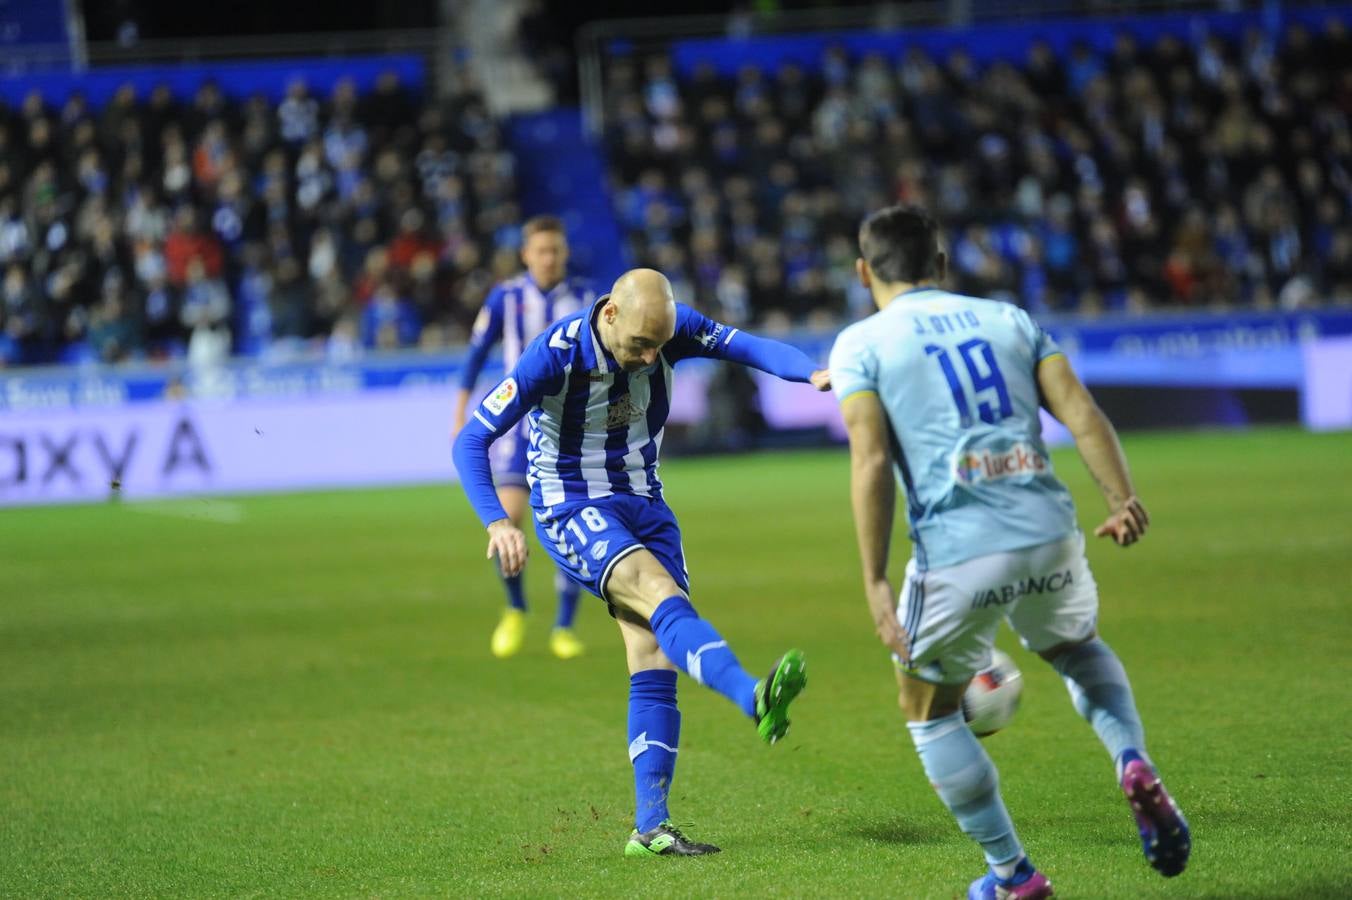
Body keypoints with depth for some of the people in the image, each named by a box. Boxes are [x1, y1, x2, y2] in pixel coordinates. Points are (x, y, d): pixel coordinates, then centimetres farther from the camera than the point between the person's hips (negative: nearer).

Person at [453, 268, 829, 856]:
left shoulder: (673, 329, -9)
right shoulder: (554, 356, -22)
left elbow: (751, 347, -18)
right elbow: (472, 441, -20)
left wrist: (814, 373, -39)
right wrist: (496, 522, -35)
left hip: (643, 507, 5)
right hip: (574, 513, -5)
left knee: (655, 666, -4)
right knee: (661, 593, -32)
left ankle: (650, 826, -1)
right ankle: (755, 699, -55)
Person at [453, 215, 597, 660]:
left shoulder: (583, 297, 0)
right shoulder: (506, 297, -2)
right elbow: (476, 356, 5)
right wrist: (460, 418, 4)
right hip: (520, 420, -1)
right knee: (507, 516, -14)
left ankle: (564, 628, 6)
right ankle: (515, 611, 11)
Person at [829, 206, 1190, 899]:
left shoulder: (859, 345, 6)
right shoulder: (1009, 319, 17)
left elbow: (871, 462, -6)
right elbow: (1081, 412, 4)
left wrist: (875, 582, -7)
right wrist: (1121, 498, -3)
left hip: (956, 553, -4)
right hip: (1051, 535, 4)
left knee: (928, 710, 19)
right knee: (1077, 648, 33)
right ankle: (1135, 766, 7)